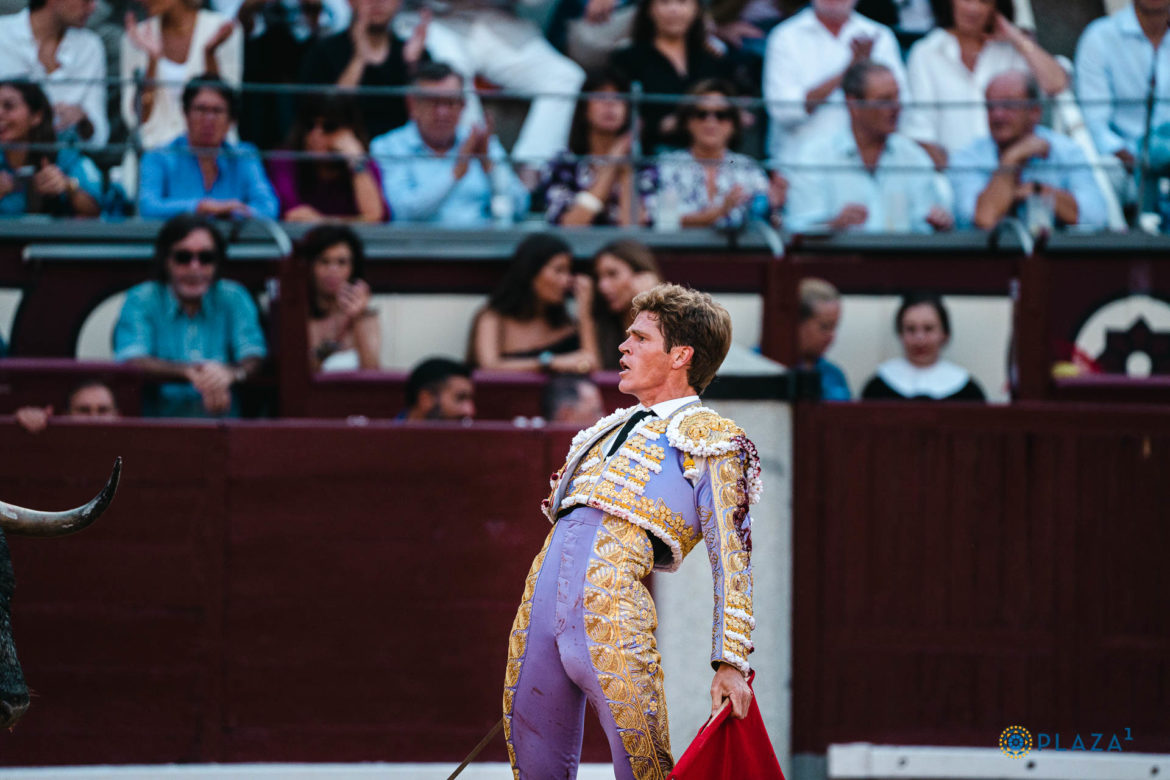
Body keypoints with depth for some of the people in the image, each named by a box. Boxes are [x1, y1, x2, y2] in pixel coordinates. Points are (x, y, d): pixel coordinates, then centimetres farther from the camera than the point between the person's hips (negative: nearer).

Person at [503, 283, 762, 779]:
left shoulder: (713, 440, 6)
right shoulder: (616, 428, 27)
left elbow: (732, 561, -1)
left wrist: (731, 663, -8)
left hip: (613, 608, -7)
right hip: (543, 592, 7)